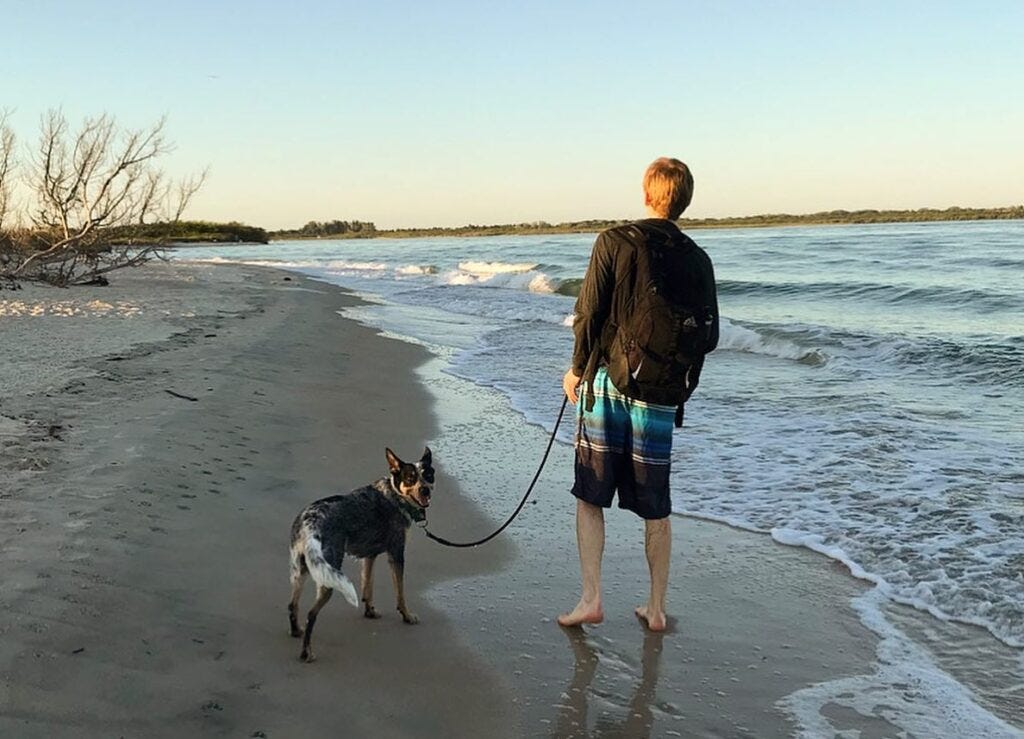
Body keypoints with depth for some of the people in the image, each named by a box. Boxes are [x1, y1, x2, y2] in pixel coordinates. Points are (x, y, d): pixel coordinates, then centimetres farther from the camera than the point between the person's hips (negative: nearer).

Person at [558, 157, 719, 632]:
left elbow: (589, 314, -8)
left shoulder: (614, 242, -6)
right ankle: (656, 608, 19)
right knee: (656, 509, 11)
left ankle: (591, 599, 4)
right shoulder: (697, 260, 3)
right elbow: (709, 337, 5)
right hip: (662, 395, 3)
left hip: (609, 383, -2)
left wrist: (576, 369, 6)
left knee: (590, 497, 8)